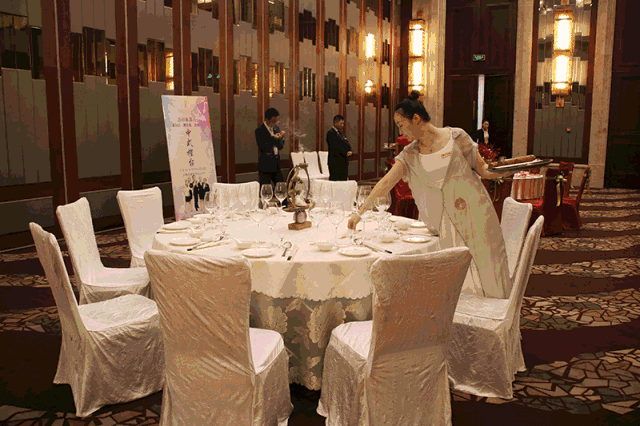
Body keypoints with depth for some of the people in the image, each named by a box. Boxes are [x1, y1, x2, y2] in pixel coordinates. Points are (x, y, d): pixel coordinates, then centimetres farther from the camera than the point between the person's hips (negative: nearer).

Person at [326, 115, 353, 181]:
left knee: (344, 180, 7)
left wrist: (350, 152, -7)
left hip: (344, 162, 8)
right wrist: (345, 153, -21)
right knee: (335, 181, -9)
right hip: (335, 163, -8)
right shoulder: (330, 133, -8)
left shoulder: (341, 133, 19)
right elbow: (335, 146, -18)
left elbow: (347, 144, 14)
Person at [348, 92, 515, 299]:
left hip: (475, 214, -2)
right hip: (446, 223, 3)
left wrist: (507, 169, -16)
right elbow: (386, 182, -1)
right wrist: (360, 212, -7)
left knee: (486, 271, 1)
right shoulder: (410, 154, 6)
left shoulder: (456, 136, -2)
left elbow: (483, 169, 3)